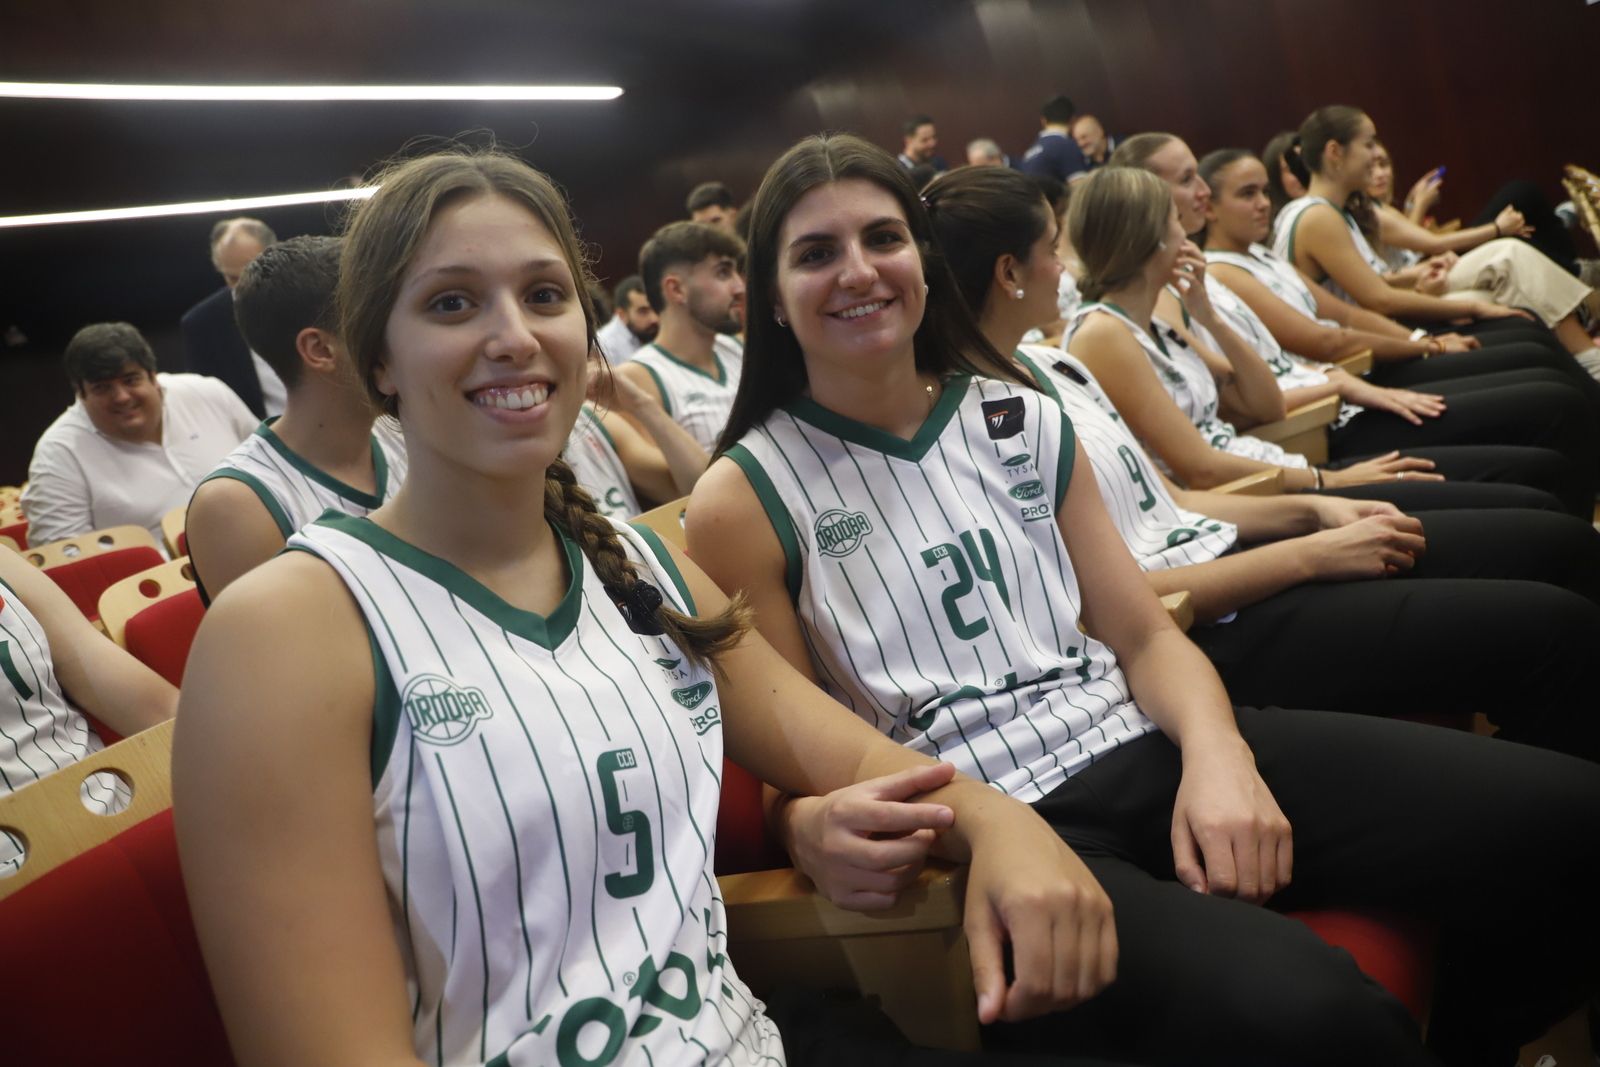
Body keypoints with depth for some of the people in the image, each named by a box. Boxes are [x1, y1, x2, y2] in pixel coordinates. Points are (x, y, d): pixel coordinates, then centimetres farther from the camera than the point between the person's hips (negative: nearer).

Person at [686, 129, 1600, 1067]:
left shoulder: (1022, 421, 13)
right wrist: (819, 828, -24)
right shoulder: (744, 499, 0)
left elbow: (1146, 636, 12)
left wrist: (1217, 753, -10)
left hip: (1139, 746, 6)